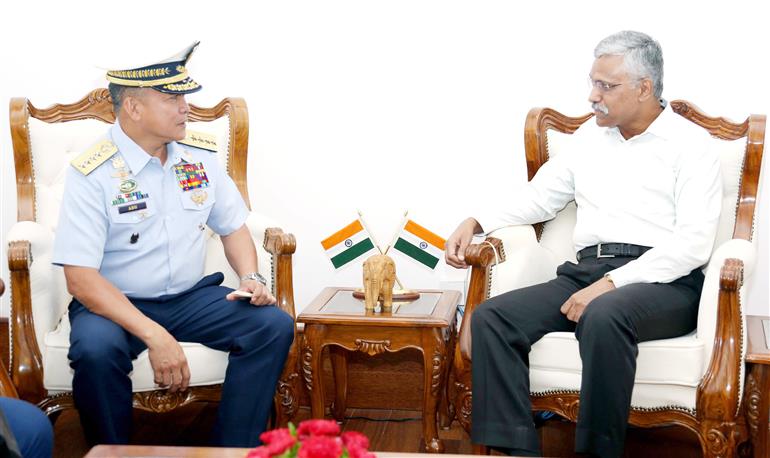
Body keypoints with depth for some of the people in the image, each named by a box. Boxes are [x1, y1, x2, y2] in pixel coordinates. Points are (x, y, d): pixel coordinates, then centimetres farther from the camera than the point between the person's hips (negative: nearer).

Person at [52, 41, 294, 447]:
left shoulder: (200, 154, 3)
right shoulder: (92, 173, -14)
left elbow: (233, 227, 14)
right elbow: (80, 278, -19)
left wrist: (250, 277, -7)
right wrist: (155, 335, -28)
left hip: (191, 296, 5)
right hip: (115, 305, -4)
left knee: (274, 325, -19)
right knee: (96, 349, -36)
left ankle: (232, 450, -9)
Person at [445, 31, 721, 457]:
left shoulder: (689, 145, 2)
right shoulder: (590, 136, 20)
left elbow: (693, 243, -9)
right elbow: (540, 196, 25)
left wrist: (611, 283, -18)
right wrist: (476, 222, 8)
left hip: (664, 281, -6)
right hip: (586, 272, 6)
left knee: (604, 315, -39)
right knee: (491, 317, -18)